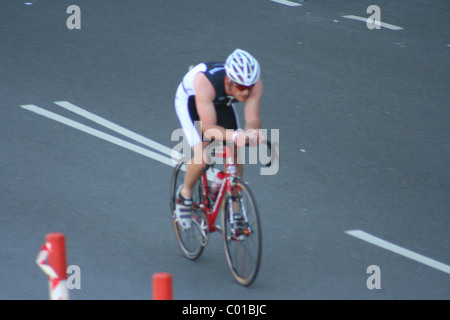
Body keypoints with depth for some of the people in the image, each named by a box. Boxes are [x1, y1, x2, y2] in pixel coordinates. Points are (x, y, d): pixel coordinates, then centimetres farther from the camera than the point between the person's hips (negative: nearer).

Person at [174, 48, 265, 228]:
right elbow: (209, 128, -46)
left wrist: (253, 131, -54)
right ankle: (185, 194, 7)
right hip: (190, 100, -4)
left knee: (234, 155, -6)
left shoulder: (254, 85, -33)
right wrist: (234, 136, -63)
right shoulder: (206, 82, -45)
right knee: (201, 157, -22)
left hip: (221, 102, 4)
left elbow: (252, 119, -31)